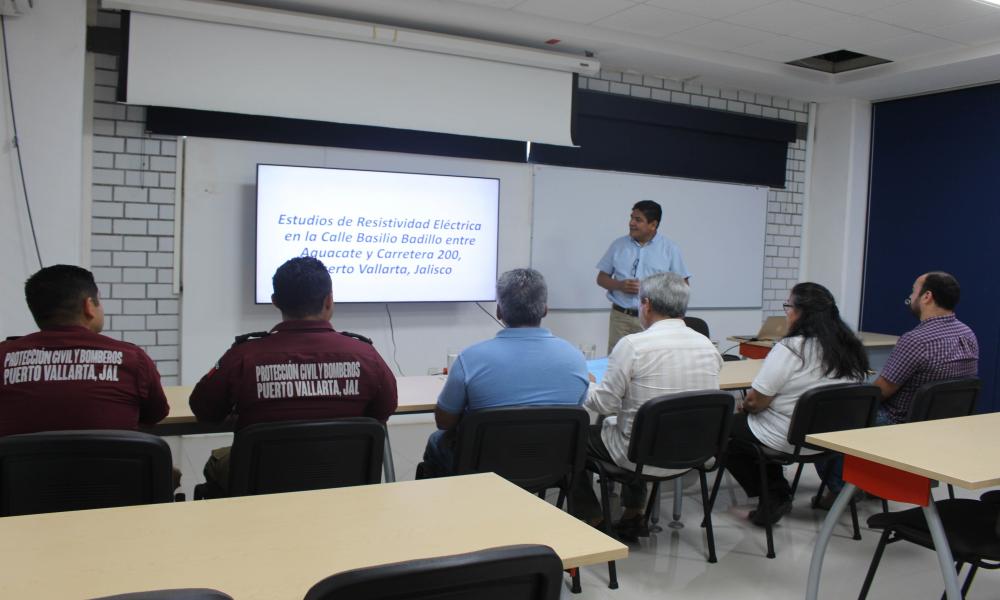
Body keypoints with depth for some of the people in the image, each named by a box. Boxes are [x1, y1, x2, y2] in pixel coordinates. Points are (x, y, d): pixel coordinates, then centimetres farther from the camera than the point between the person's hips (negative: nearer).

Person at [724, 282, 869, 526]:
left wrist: (744, 406, 3)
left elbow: (756, 401, -20)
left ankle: (773, 496, 11)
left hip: (788, 441, -8)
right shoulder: (848, 347, 0)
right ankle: (777, 495, 23)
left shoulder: (790, 349, -23)